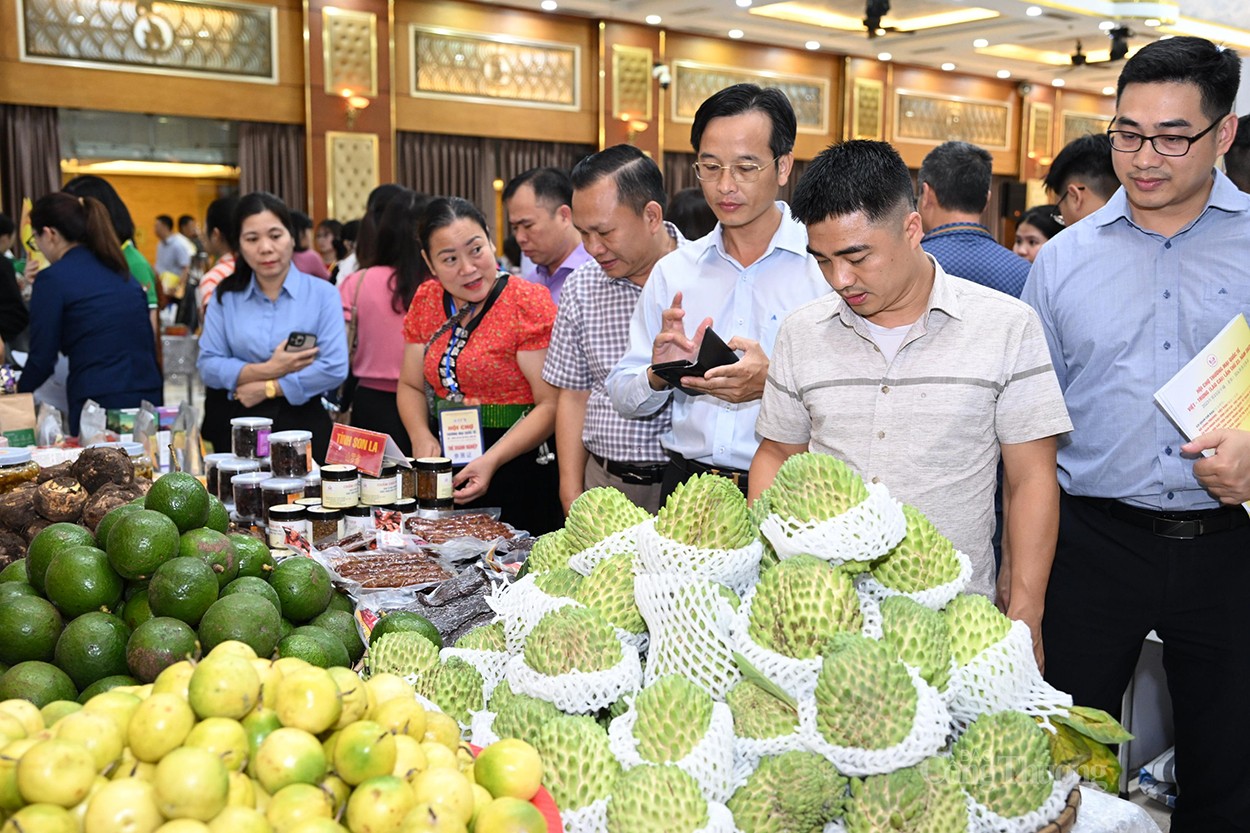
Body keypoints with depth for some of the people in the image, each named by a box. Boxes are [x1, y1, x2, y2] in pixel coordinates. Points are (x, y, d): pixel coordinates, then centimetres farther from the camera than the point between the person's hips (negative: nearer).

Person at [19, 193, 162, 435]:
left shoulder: (53, 279, -4)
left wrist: (16, 396, 17)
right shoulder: (123, 273, 15)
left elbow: (42, 359, -1)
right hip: (149, 397, 6)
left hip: (99, 404, -6)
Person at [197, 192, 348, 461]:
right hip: (238, 428, 2)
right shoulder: (225, 296, 7)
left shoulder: (322, 293, -1)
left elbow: (334, 368, -11)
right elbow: (208, 366, -2)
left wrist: (268, 388, -10)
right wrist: (268, 370, -15)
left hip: (304, 426, -2)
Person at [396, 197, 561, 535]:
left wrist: (492, 460, -24)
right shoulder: (426, 301, 6)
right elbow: (410, 386, 14)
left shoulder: (528, 302, -12)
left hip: (517, 472, -5)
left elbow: (551, 405, -15)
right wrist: (421, 437, -6)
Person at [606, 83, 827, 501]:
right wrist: (659, 375, -6)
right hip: (687, 485, 3)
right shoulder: (671, 271, 13)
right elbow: (623, 397, 15)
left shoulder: (829, 264, -1)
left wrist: (774, 383, -23)